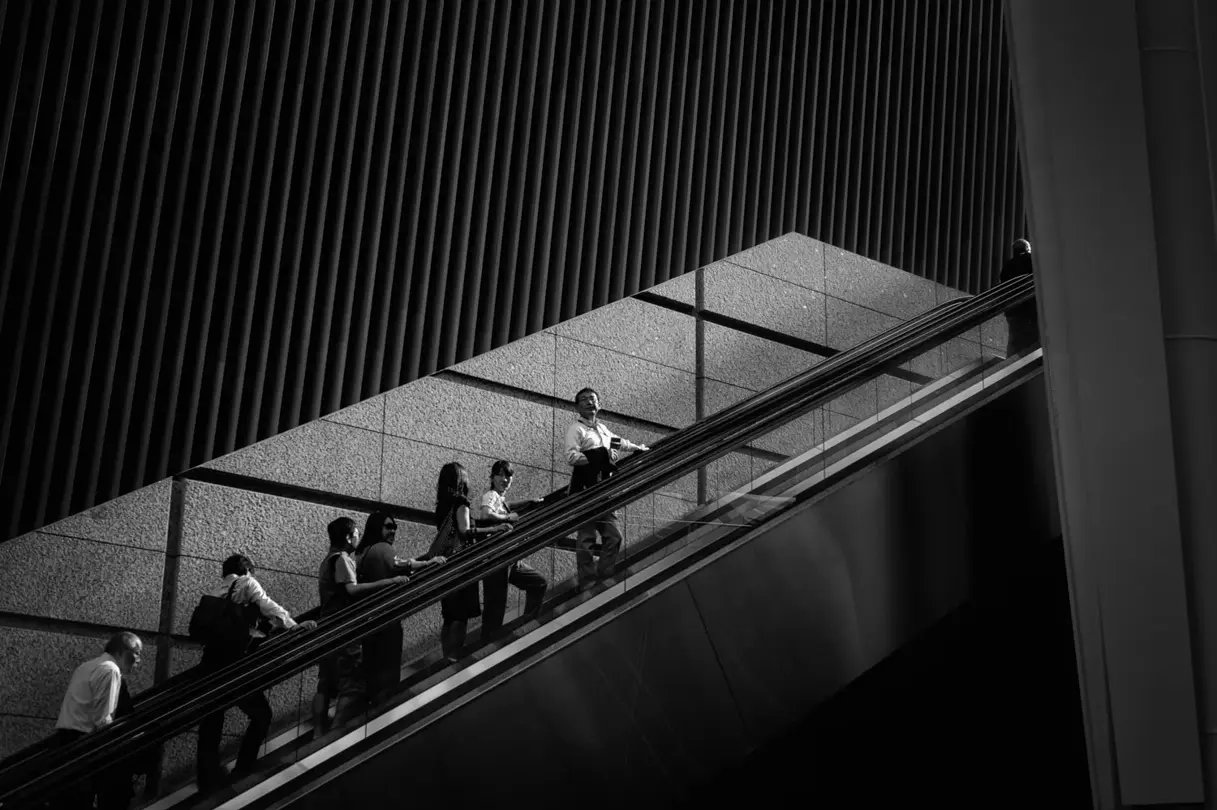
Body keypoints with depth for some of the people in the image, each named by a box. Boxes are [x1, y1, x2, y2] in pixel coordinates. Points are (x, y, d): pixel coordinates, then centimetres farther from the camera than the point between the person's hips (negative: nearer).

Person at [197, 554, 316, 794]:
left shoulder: (216, 592, 22)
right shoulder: (246, 583, 6)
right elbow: (267, 606, -10)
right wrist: (293, 625, -18)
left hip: (211, 662, 6)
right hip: (234, 663, -6)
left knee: (211, 724, 10)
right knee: (261, 714, 9)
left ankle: (209, 780, 11)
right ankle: (241, 773, 3)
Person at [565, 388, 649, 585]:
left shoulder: (602, 428, 21)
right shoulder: (576, 429, -2)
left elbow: (619, 442, 40)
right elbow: (571, 457, -15)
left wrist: (640, 448, 51)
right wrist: (598, 458, -15)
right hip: (585, 490, -7)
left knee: (614, 536, 0)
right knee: (586, 539, -9)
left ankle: (604, 578, 4)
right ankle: (587, 582, -8)